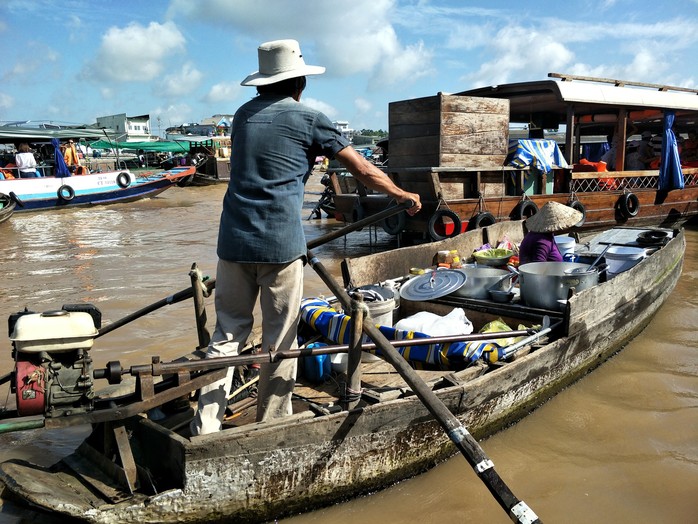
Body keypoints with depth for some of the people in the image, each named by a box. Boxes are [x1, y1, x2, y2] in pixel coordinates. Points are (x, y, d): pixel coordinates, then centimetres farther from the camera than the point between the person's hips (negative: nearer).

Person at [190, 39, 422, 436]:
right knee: (281, 340, 7)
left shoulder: (243, 115, 16)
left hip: (234, 240, 5)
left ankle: (205, 428, 8)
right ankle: (272, 426, 17)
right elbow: (363, 169, 6)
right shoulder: (308, 119, 1)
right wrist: (402, 194, 21)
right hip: (281, 243, -4)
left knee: (228, 333, 11)